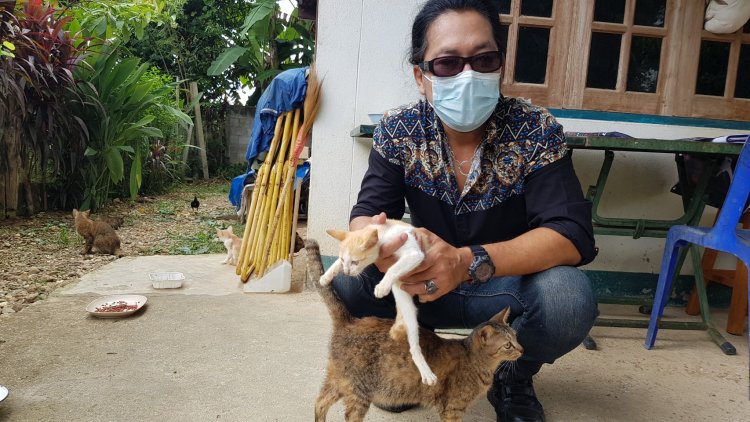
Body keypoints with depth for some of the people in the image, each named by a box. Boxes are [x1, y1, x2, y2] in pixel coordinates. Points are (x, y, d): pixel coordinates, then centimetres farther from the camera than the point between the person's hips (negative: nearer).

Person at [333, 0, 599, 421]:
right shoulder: (399, 131, -9)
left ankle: (513, 379, 3)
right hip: (425, 284, 2)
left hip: (509, 290, -1)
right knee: (349, 280, -24)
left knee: (569, 299, -32)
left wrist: (468, 262, -41)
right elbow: (367, 213, -15)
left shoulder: (535, 130, -16)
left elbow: (572, 234, -25)